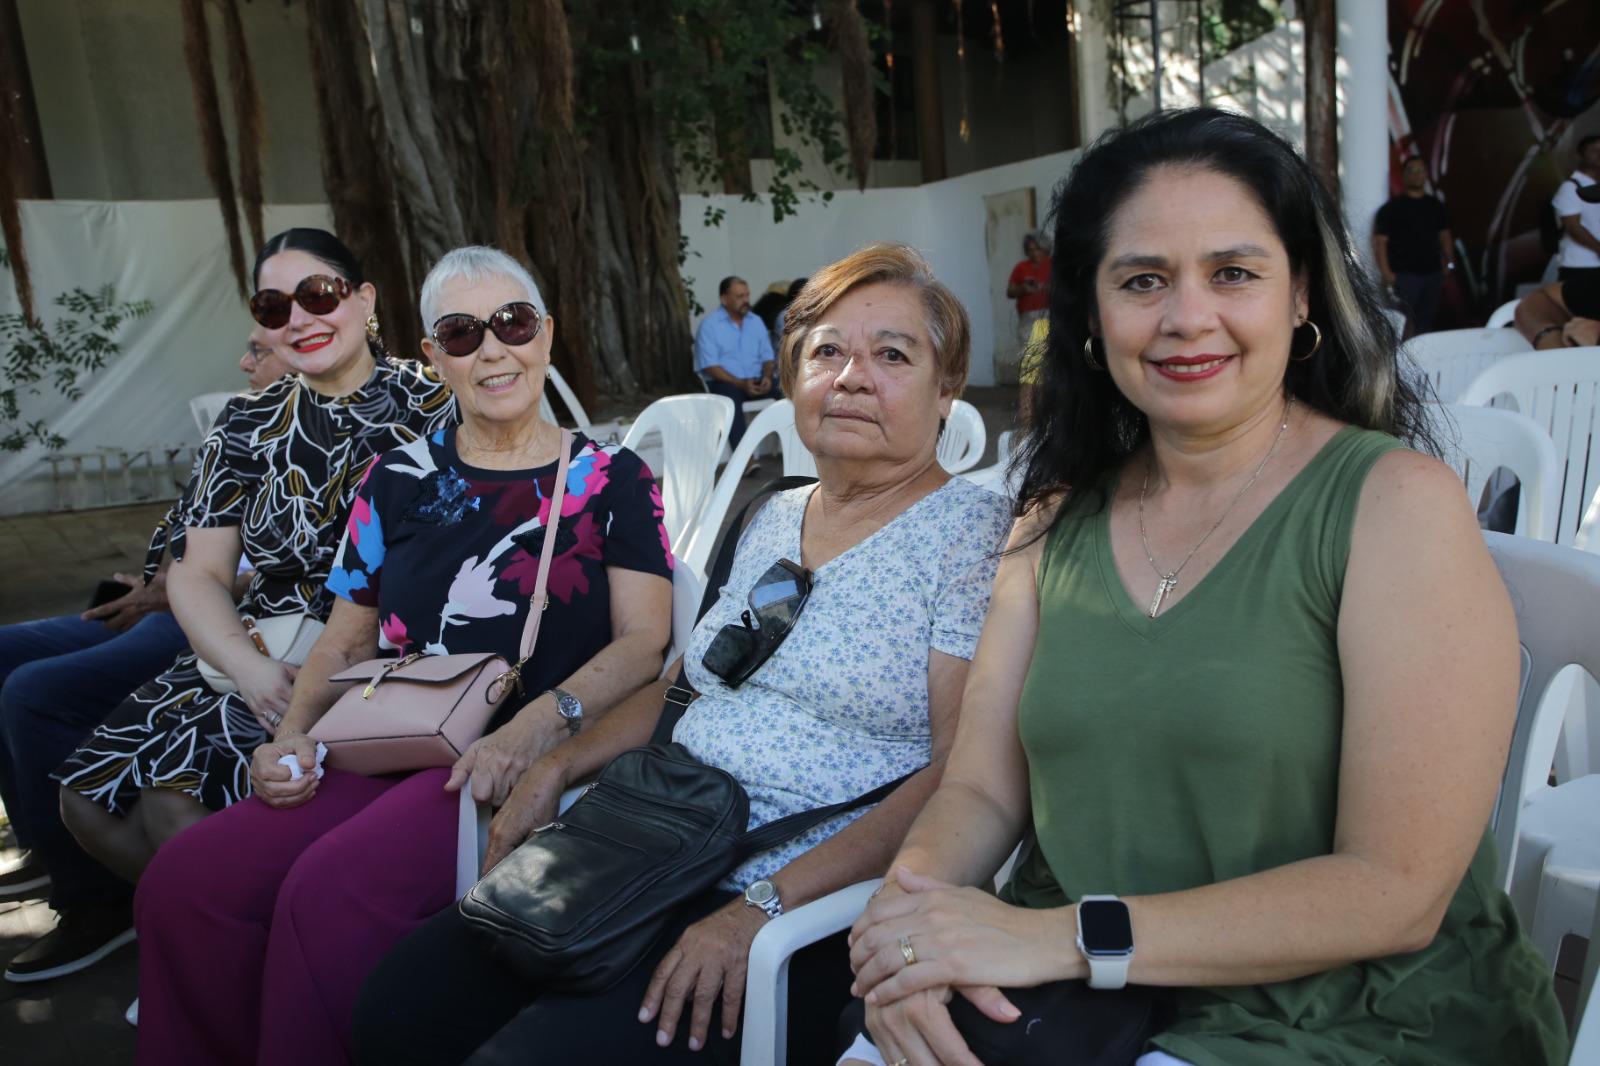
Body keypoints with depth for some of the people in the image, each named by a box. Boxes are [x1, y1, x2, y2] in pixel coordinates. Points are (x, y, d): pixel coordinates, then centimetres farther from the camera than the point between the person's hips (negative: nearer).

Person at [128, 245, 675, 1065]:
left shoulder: (612, 479, 6)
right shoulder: (398, 481, 17)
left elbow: (644, 640, -4)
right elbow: (347, 639, 20)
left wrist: (542, 722, -21)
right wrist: (293, 734, 0)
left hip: (531, 765, -4)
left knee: (330, 889, -29)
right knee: (182, 881, -18)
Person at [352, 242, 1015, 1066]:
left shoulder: (973, 533, -7)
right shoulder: (772, 519, 14)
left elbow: (962, 772, -16)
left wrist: (769, 904, -23)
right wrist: (560, 765, 7)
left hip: (811, 908, -6)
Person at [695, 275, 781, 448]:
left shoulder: (756, 322, 16)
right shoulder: (709, 324, -2)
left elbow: (767, 357, 16)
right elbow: (710, 367, -10)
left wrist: (766, 376, -9)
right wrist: (741, 384, -20)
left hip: (756, 381, 5)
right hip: (725, 383, -5)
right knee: (731, 395, -39)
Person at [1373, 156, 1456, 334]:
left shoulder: (1436, 206, 12)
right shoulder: (1392, 208, -4)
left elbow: (1445, 236, 18)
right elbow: (1380, 241, -9)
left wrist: (1449, 262, 5)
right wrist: (1386, 273, -17)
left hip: (1433, 274, 5)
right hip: (1404, 275, -5)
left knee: (1427, 320, 12)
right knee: (1403, 324, -9)